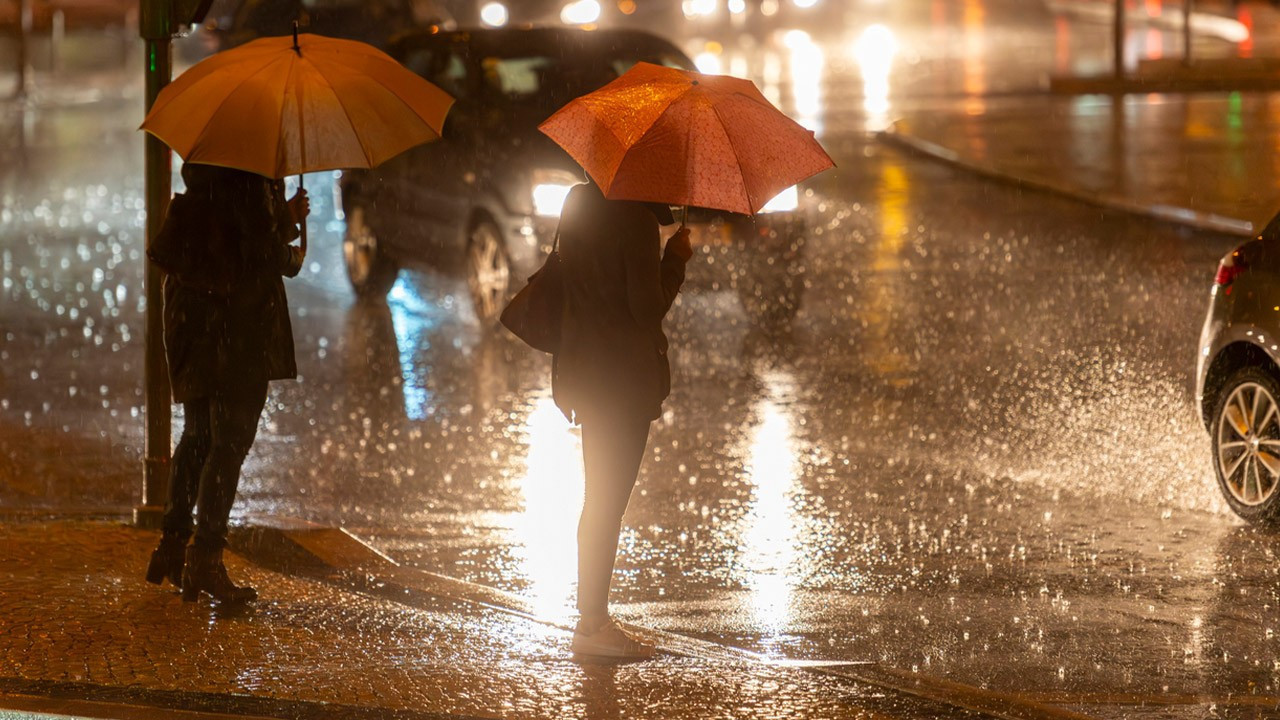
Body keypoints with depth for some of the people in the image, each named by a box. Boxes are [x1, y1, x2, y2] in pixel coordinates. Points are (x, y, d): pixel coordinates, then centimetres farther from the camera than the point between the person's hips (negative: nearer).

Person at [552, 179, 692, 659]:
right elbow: (649, 308, -18)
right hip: (625, 376, -8)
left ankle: (593, 619, 23)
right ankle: (593, 624, 0)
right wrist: (676, 260, -3)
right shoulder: (638, 219, -18)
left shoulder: (578, 204, 7)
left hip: (585, 371, 8)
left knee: (601, 499, 17)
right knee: (609, 501, -3)